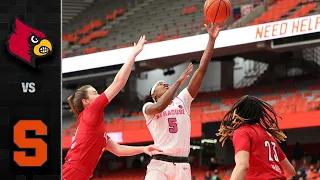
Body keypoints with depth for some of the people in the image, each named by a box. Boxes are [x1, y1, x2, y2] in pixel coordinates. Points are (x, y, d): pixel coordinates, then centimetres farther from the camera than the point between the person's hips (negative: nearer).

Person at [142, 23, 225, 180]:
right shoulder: (148, 108, 8)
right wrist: (179, 81, -14)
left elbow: (201, 70, 9)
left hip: (182, 166, 4)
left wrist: (211, 39, 1)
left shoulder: (182, 100, 17)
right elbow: (160, 107, -19)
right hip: (159, 164, -4)